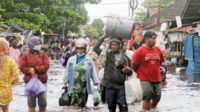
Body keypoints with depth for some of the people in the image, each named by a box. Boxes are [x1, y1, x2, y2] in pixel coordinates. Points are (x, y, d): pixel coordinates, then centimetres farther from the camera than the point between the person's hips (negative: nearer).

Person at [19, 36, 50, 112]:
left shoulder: (43, 54, 4)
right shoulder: (25, 55, 1)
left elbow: (46, 66, -9)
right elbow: (22, 67, -7)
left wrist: (35, 69, -17)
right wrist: (30, 71, -20)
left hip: (42, 81, 1)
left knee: (43, 102, 6)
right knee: (31, 103, 5)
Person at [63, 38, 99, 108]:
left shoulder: (89, 60, 2)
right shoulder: (71, 59, 3)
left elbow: (93, 72, 2)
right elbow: (67, 72, 6)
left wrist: (96, 83, -1)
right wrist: (65, 82, 4)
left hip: (84, 86, 0)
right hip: (74, 86, 0)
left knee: (82, 105, 4)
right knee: (73, 105, -2)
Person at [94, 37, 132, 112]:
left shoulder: (125, 58, 5)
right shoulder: (107, 55, 4)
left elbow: (129, 73, 12)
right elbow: (96, 48, -2)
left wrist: (128, 70, -11)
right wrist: (103, 38, -4)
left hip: (120, 86, 0)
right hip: (109, 85, 1)